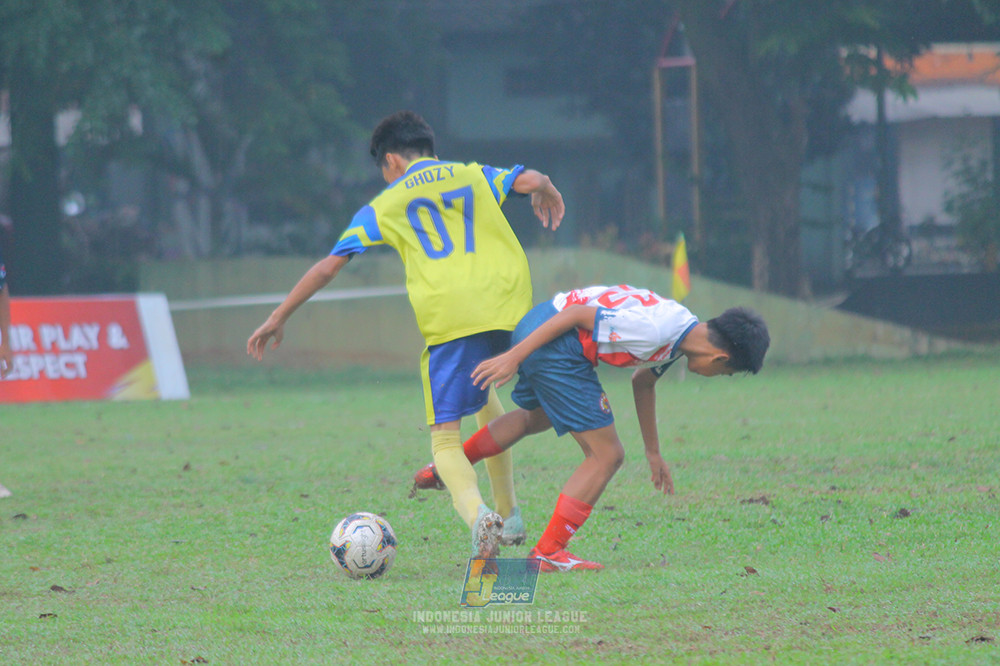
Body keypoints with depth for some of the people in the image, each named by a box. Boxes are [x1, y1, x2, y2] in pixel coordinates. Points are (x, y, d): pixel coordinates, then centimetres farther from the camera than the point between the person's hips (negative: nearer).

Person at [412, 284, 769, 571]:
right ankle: (548, 553, 2)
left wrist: (653, 452, 37)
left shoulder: (682, 332, 9)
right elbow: (578, 315, -22)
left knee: (536, 416, 39)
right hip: (555, 345, -10)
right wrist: (513, 357, -22)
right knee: (606, 456, -4)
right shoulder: (657, 329, -22)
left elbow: (643, 381, 29)